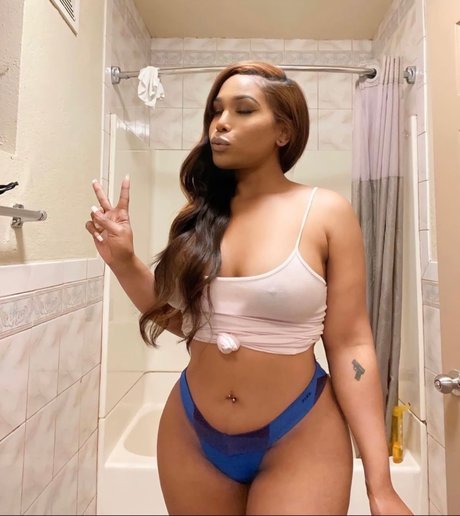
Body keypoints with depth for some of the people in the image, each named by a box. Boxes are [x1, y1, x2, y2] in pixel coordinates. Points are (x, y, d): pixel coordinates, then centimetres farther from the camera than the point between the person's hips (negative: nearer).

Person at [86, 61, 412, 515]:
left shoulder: (326, 213, -11)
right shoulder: (201, 213, -2)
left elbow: (350, 345, -11)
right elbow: (187, 321, 5)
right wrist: (124, 262, -5)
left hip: (298, 438, -3)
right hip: (191, 434, 4)